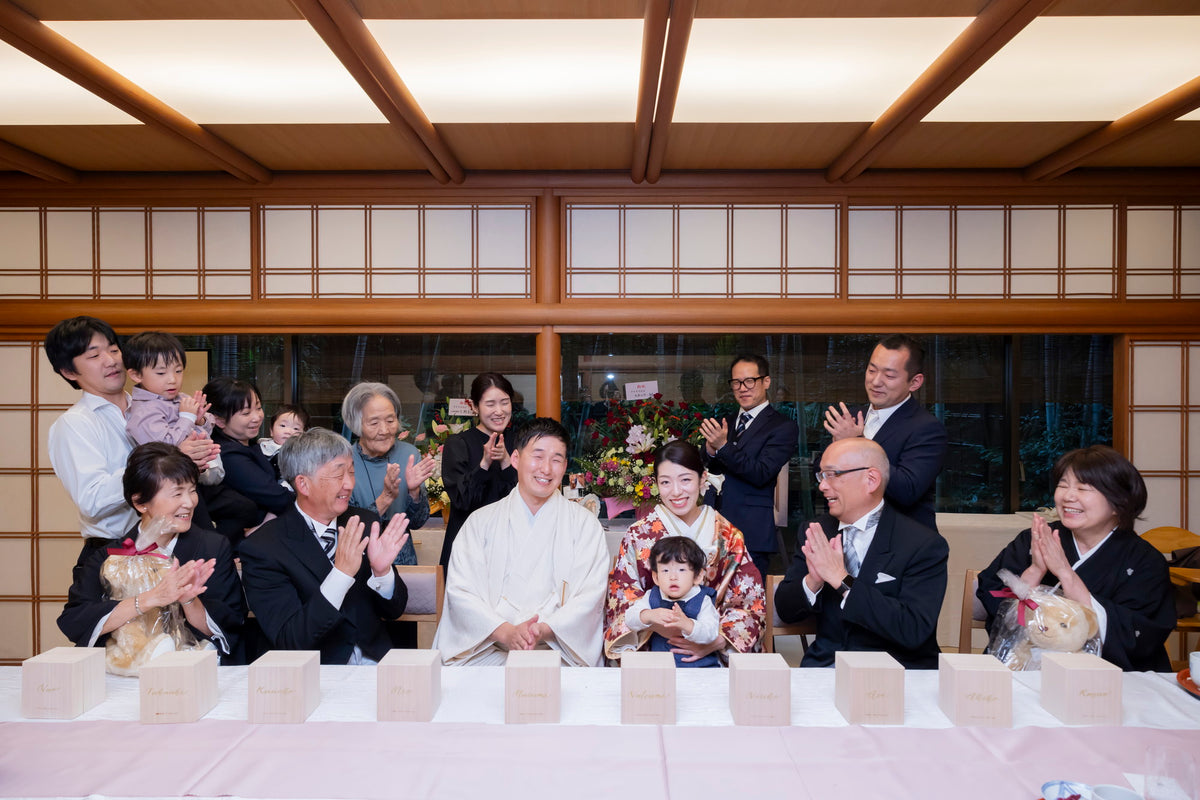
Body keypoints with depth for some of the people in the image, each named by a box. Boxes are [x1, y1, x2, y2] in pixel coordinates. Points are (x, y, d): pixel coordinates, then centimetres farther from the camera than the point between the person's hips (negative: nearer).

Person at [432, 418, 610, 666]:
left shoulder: (585, 523, 10)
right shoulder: (481, 522, 12)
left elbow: (590, 594, 1)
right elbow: (461, 590, 2)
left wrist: (544, 630, -16)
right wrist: (505, 631, -14)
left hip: (557, 651, -1)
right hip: (489, 653, 1)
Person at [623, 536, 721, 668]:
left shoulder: (703, 601, -3)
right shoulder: (652, 597, 6)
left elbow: (710, 633, -17)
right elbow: (630, 619, -5)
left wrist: (686, 624, -37)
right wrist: (649, 616, -27)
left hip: (700, 663, -2)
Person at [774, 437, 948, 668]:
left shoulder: (925, 545, -7)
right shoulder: (815, 534, 5)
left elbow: (914, 630, -19)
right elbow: (786, 612, 6)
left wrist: (843, 580, -20)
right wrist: (812, 581, -15)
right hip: (824, 665, 3)